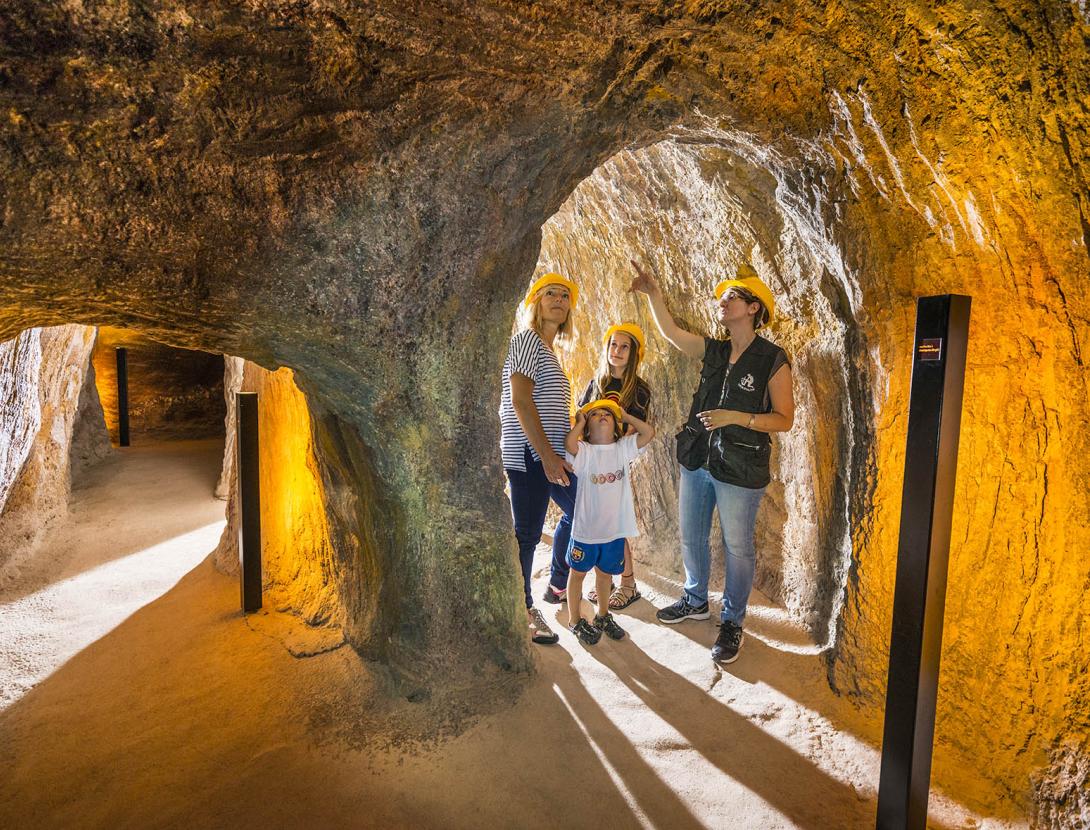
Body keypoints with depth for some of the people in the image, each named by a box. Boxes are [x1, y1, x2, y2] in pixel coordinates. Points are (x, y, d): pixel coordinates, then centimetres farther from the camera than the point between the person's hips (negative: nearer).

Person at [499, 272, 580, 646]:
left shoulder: (548, 348, 20)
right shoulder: (527, 339, -9)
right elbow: (520, 400, -18)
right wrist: (547, 454, -21)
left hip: (551, 453, 10)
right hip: (530, 454, -10)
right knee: (527, 533, -2)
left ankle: (559, 585, 36)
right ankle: (523, 612, 13)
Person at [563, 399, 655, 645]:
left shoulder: (623, 448, 1)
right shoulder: (583, 451, -11)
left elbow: (648, 432, -9)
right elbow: (569, 444, -33)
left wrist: (626, 416, -1)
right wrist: (580, 421, -16)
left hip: (615, 528, 4)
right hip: (586, 529, -4)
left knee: (605, 573, 22)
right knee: (578, 572, 14)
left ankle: (603, 616, 43)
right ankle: (575, 620, 32)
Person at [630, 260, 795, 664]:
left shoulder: (773, 360, -10)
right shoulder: (713, 351, 6)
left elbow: (784, 419, -10)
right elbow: (669, 331, 2)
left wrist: (736, 417, -21)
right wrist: (653, 293, -10)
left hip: (740, 471, -6)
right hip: (697, 462, 6)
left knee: (738, 548, 7)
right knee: (691, 539, 18)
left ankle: (732, 623, 25)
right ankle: (695, 601, 40)